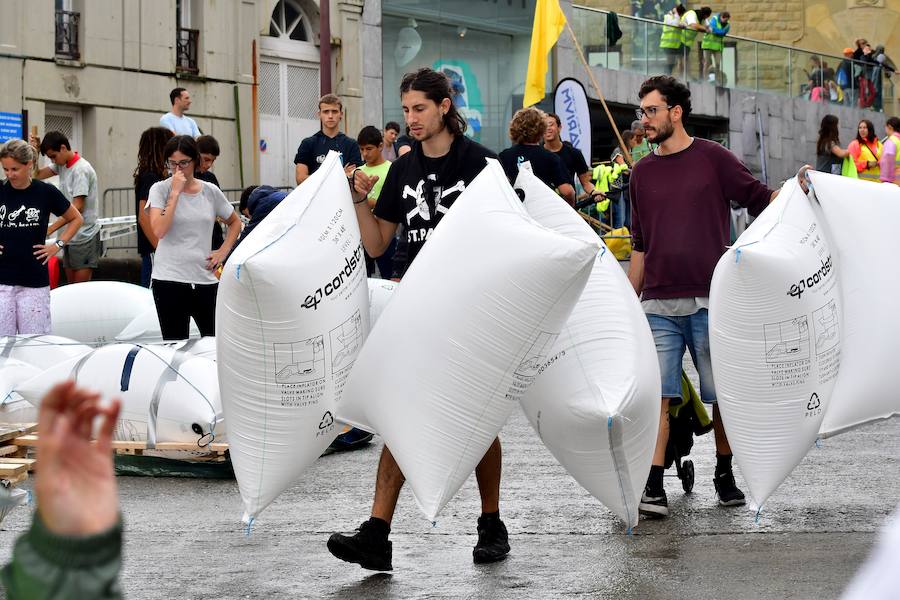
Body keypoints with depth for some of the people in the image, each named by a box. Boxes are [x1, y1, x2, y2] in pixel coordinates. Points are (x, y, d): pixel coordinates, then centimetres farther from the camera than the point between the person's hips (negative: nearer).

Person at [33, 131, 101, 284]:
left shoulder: (81, 170, -18)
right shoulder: (62, 165, 9)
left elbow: (77, 208, -22)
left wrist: (50, 228, -24)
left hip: (85, 237, -9)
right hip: (70, 235, 9)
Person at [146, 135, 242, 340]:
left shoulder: (210, 192, 7)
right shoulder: (160, 189, -2)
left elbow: (235, 222, 22)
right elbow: (158, 230, -17)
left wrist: (223, 251, 8)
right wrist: (175, 192, -15)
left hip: (205, 279, 3)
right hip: (170, 279, -3)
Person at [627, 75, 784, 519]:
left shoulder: (712, 158, 2)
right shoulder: (642, 172, 13)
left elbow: (762, 202, 2)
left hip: (710, 300, -2)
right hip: (658, 304, 2)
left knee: (723, 396, 5)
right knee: (657, 395, -7)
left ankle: (724, 475, 23)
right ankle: (653, 486, -8)